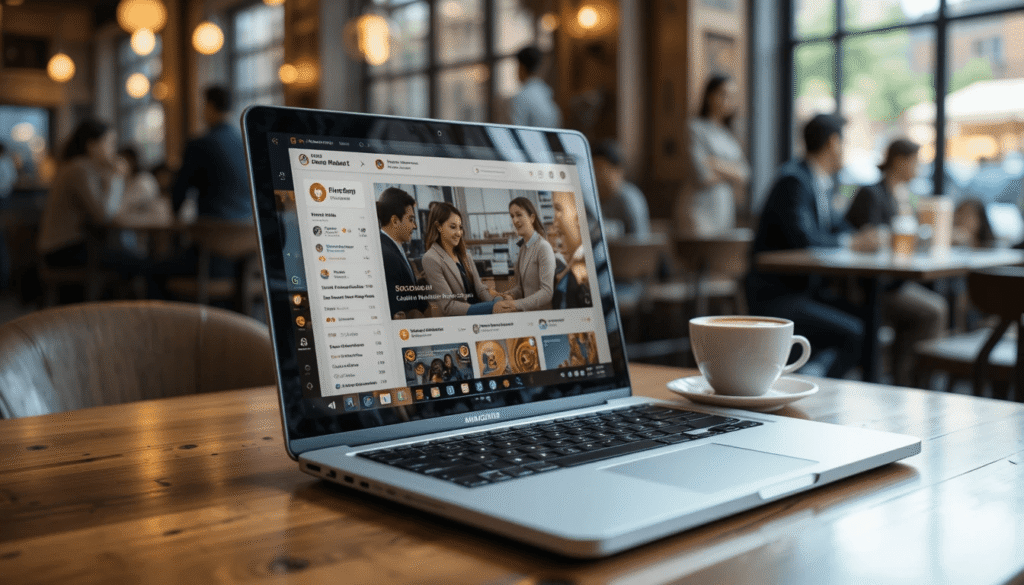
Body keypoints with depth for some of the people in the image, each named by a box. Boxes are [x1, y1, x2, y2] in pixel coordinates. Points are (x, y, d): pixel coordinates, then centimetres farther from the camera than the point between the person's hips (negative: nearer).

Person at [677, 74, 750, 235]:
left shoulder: (728, 134, 18)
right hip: (699, 209, -7)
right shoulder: (696, 128, -4)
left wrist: (716, 163, -10)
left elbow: (745, 173, 6)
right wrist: (732, 175, 1)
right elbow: (702, 176, -14)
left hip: (726, 210, 7)